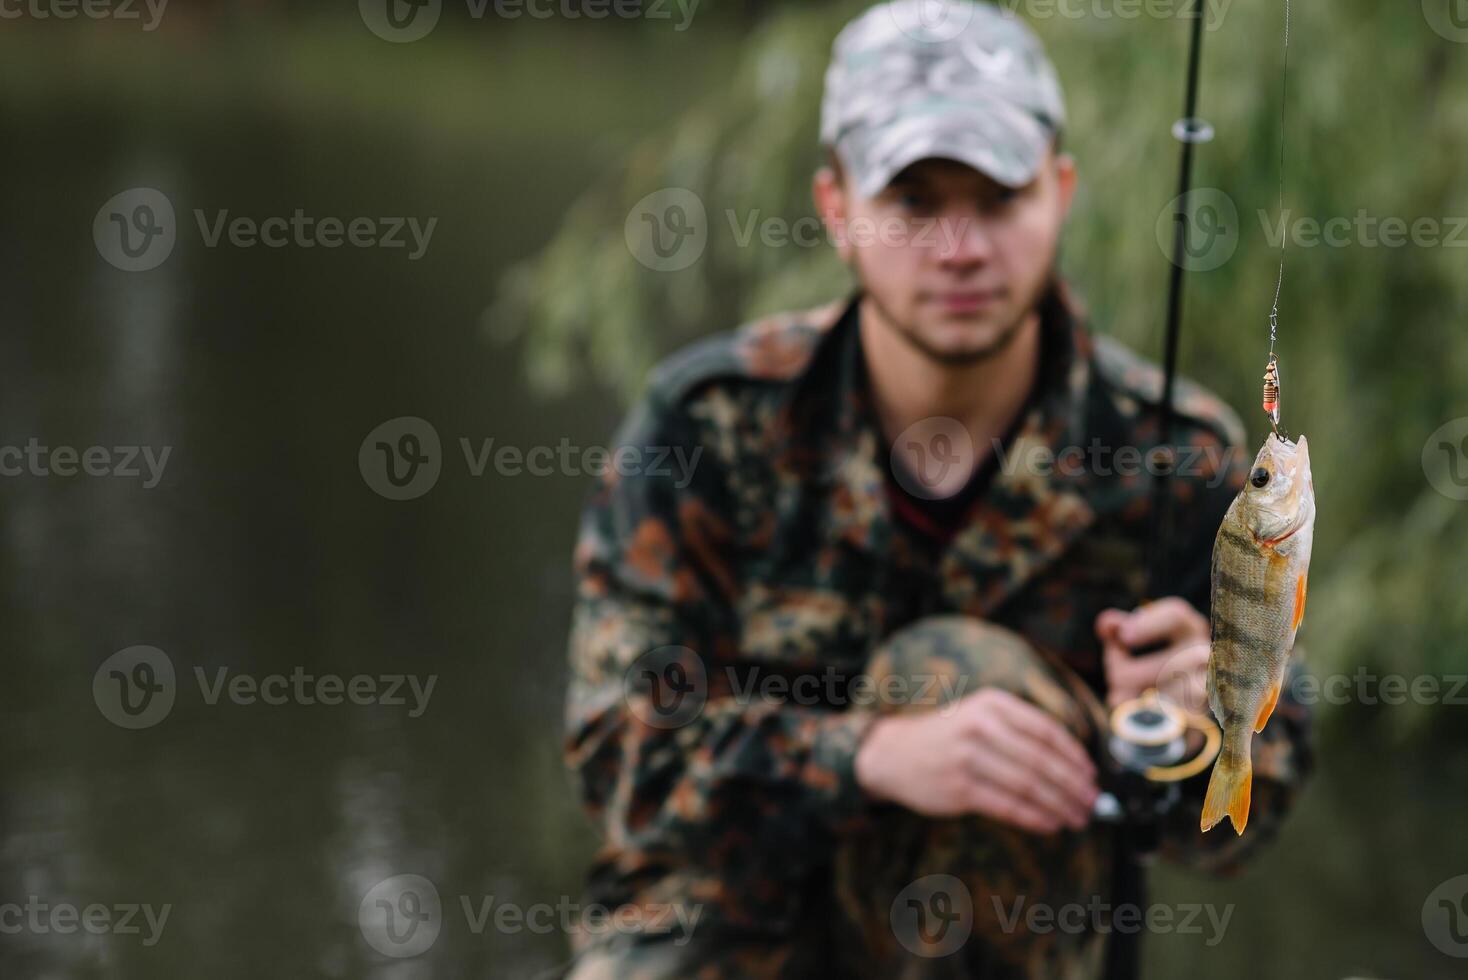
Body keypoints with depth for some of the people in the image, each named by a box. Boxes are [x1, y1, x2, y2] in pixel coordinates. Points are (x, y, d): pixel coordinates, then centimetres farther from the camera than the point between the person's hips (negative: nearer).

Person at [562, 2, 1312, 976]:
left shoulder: (1177, 451, -11)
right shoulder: (711, 416, -13)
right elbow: (623, 743, -17)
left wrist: (1196, 718, -29)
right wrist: (877, 755, -32)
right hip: (731, 902, -3)